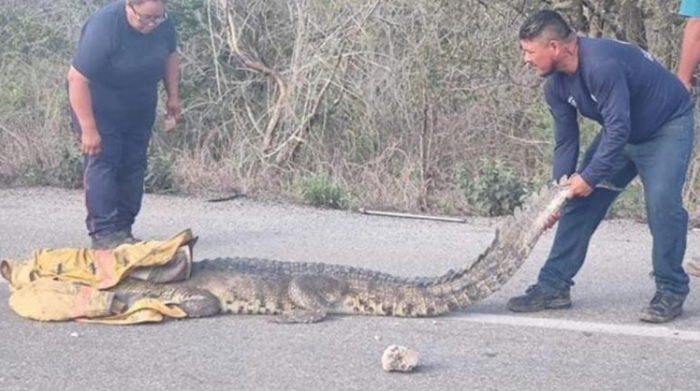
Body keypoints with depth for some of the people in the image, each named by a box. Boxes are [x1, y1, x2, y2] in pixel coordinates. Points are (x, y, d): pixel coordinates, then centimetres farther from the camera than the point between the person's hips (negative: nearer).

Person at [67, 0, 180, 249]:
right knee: (103, 162, -14)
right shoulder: (103, 26, -33)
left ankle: (123, 229, 11)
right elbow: (77, 78, -31)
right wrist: (88, 129, -31)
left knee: (134, 165, 5)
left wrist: (172, 96, 3)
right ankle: (103, 233, -14)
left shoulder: (164, 24, -15)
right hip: (98, 103, -6)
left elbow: (169, 56, 8)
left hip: (140, 105, 6)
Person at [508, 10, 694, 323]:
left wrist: (589, 177, -30)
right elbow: (565, 141, -4)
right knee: (581, 203, 0)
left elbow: (618, 128, -36)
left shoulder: (603, 65, -37)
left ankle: (671, 291, -8)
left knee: (662, 202, -24)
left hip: (667, 127, -8)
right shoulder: (556, 84, -10)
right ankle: (553, 285, 5)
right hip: (619, 133, 8)